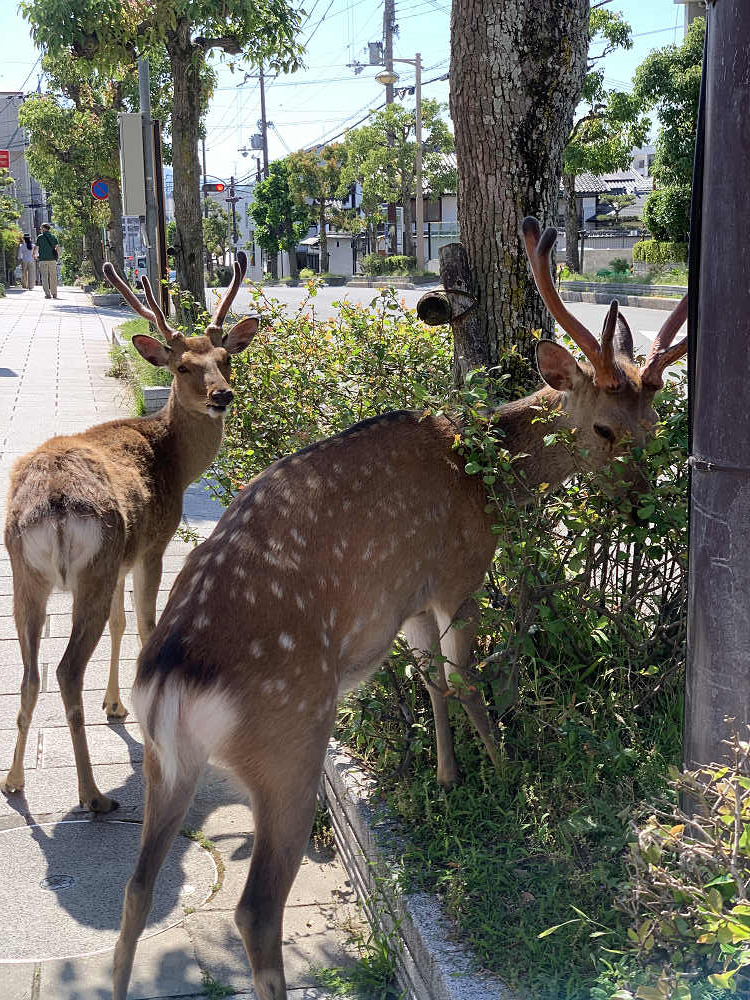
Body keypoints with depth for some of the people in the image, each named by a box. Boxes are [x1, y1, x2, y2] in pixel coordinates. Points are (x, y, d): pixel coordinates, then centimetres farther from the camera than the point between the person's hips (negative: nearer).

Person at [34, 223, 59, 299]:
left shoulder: (40, 237, 0)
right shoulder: (53, 236, 6)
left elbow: (36, 247, 4)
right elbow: (57, 247, 0)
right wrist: (57, 256, 13)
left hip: (43, 259, -3)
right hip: (52, 259, 3)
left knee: (44, 277, 0)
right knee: (53, 277, 9)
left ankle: (47, 294, -8)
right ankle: (54, 294, 11)